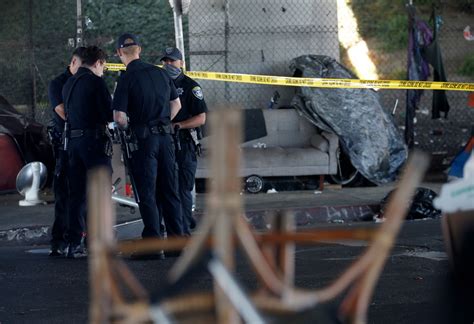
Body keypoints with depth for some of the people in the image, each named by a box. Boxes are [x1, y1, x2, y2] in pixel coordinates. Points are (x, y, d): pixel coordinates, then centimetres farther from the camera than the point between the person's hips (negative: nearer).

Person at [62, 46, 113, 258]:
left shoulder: (68, 84, 15)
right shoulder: (95, 82, -9)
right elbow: (109, 114, -12)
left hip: (72, 140, 7)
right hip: (94, 139, -7)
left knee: (77, 193, 9)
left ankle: (74, 243, 7)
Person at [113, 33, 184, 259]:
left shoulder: (127, 78, -10)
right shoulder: (160, 73, 8)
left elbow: (118, 116, -15)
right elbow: (176, 104, 18)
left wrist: (127, 127, 5)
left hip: (144, 139, -5)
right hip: (166, 137, 5)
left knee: (147, 193, -1)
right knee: (170, 191, 11)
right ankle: (177, 242, 13)